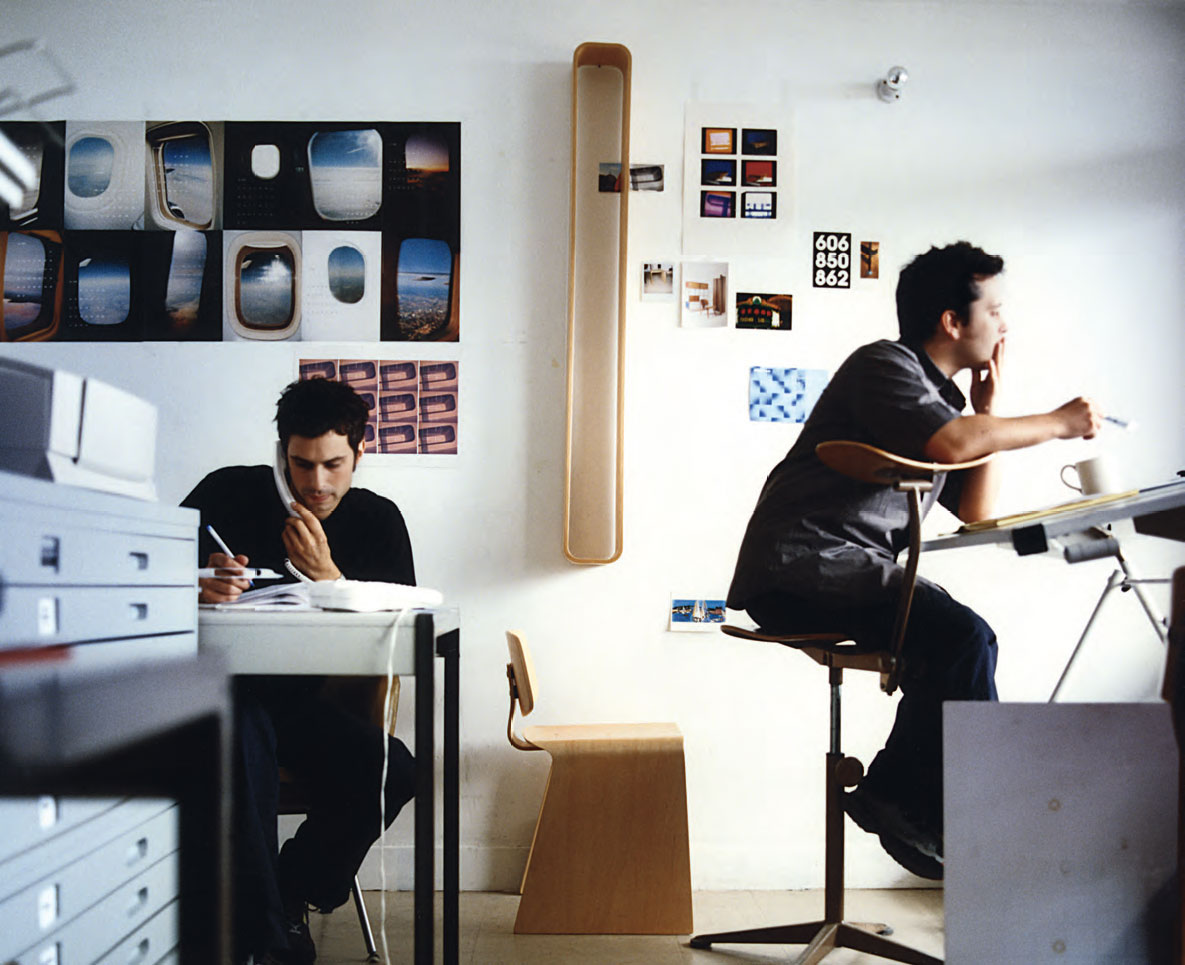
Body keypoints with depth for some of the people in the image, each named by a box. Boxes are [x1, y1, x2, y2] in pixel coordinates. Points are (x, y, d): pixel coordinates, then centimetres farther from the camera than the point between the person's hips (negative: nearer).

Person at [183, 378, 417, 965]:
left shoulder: (379, 521, 2)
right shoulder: (230, 493, -3)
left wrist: (327, 574, -21)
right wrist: (198, 588, -33)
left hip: (303, 700, 3)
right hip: (215, 691, -3)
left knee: (393, 771, -22)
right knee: (245, 729, -37)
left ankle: (292, 894, 4)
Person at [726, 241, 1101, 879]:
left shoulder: (942, 396, 23)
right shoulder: (885, 364, -5)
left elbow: (976, 511, 20)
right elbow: (950, 443, -24)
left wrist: (987, 405, 16)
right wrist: (1056, 423, -10)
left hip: (852, 572, 10)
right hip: (798, 569, -10)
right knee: (963, 636, -21)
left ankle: (896, 797, 2)